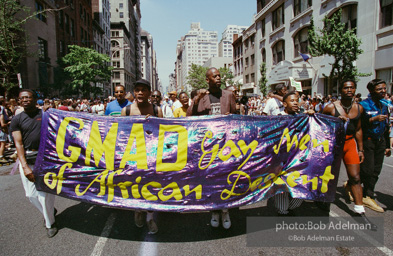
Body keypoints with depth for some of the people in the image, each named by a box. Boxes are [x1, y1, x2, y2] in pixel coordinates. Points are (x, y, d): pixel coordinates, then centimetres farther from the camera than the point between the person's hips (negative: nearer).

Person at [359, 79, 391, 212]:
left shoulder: (384, 106, 14)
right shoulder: (363, 105, -8)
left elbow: (386, 127, 19)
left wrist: (387, 146, 19)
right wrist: (374, 119, -24)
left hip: (380, 141, 7)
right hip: (367, 140, -6)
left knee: (376, 171, 6)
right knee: (367, 170, -9)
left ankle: (368, 196, 18)